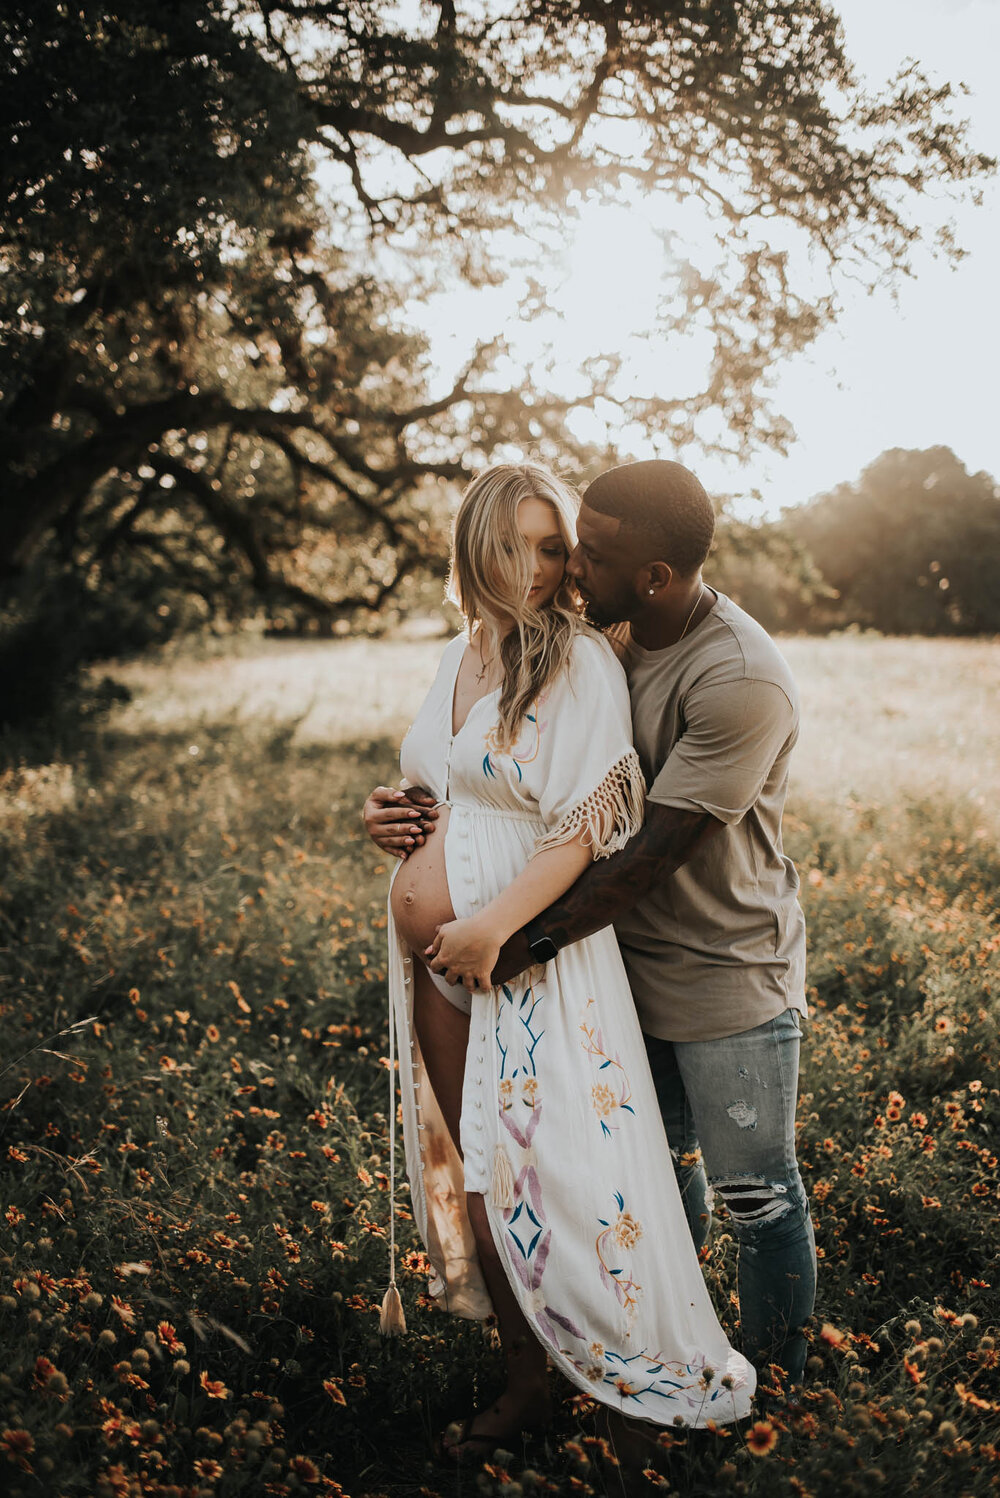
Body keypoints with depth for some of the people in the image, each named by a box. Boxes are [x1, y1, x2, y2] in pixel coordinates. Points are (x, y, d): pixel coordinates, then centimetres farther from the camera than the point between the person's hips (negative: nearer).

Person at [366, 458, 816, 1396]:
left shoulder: (739, 682, -27)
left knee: (754, 1193, 9)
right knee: (657, 1163, 22)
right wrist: (429, 816, -11)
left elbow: (655, 852, -27)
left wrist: (526, 942, -24)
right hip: (633, 963, 7)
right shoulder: (608, 638, -2)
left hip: (728, 978, -7)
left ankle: (777, 1386, 31)